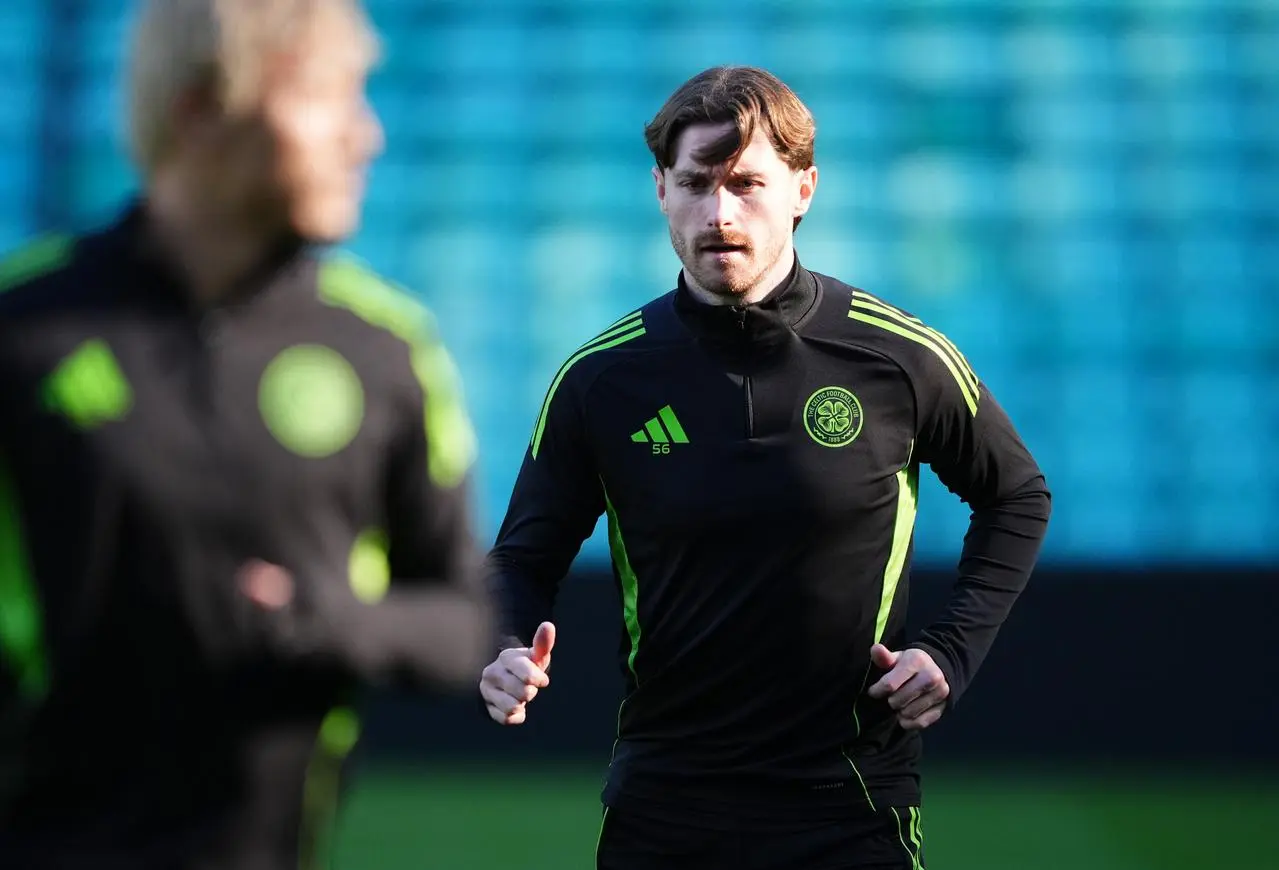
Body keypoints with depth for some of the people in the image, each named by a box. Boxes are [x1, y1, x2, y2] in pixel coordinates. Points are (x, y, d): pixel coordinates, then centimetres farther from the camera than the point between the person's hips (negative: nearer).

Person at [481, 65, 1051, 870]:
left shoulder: (901, 356, -5)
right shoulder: (601, 378, -2)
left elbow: (1018, 497, 10)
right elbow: (526, 554, 6)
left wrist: (952, 651, 0)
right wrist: (509, 651, -14)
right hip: (662, 804, 1)